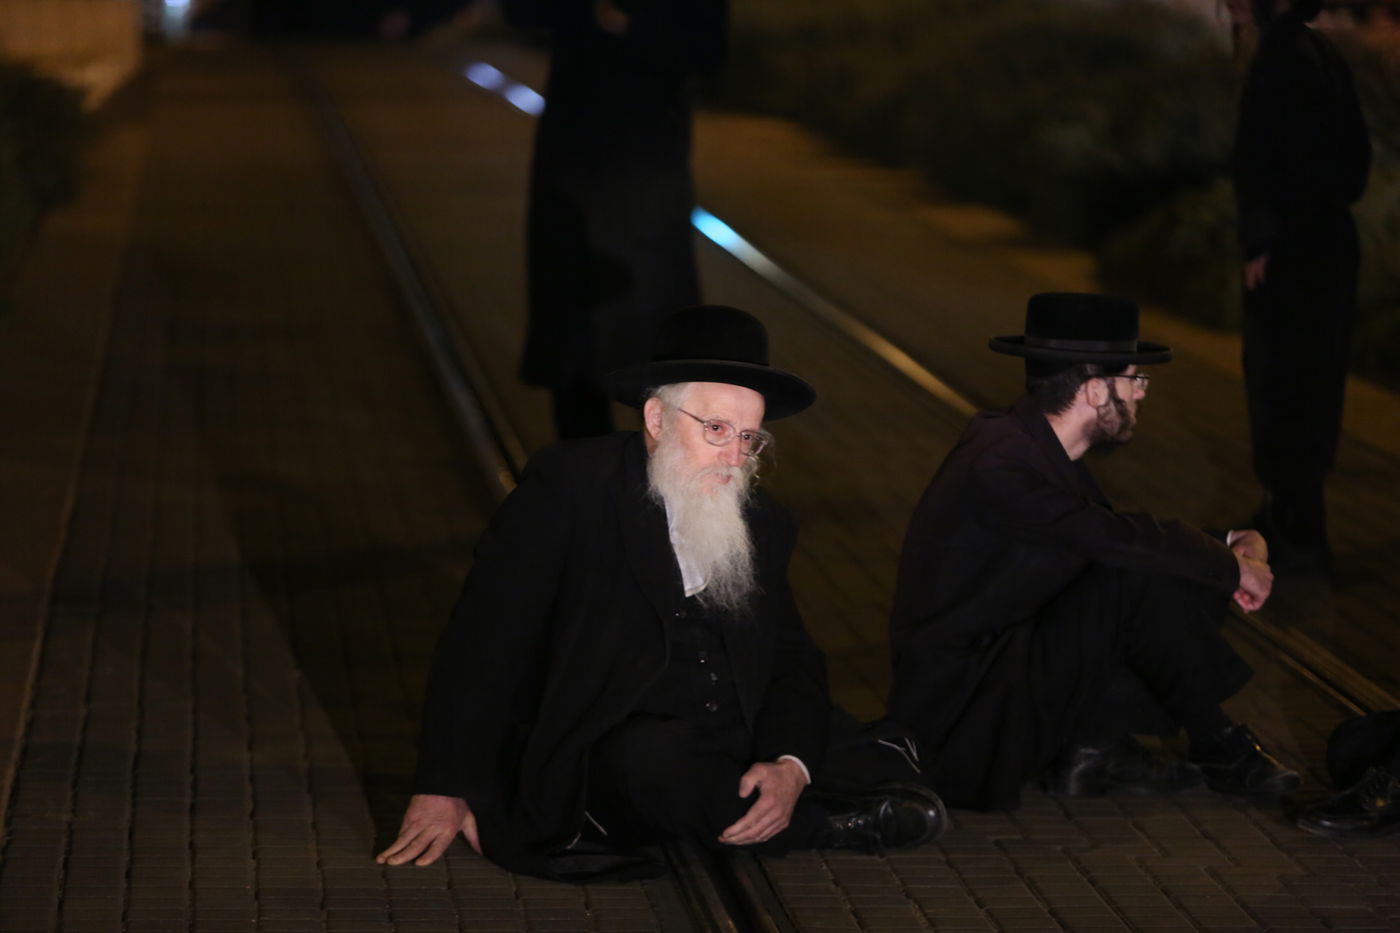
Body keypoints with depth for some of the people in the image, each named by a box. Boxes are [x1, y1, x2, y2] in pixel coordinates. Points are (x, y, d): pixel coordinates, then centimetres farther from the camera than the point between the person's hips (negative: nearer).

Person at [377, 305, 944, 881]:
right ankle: (827, 825, -15)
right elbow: (484, 641, -9)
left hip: (739, 746, 4)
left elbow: (793, 661, 9)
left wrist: (789, 765, -14)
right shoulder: (568, 486, -4)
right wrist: (446, 789, -16)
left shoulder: (761, 526, 12)